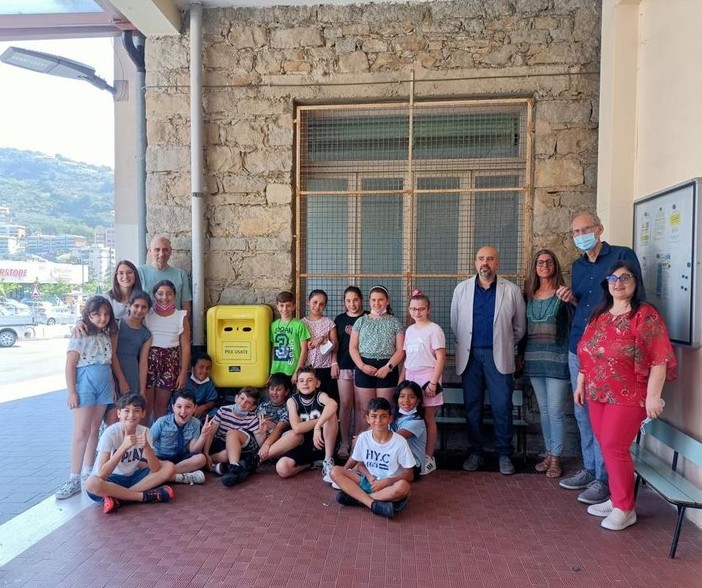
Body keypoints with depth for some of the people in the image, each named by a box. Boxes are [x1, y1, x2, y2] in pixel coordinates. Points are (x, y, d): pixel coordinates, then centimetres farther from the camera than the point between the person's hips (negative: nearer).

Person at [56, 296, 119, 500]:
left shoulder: (107, 335, 8)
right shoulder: (80, 336, -9)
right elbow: (70, 365, -10)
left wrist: (113, 387, 11)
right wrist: (71, 392, -14)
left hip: (104, 384, 6)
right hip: (85, 384, -6)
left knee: (94, 430, 11)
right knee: (81, 432, -6)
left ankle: (88, 472, 21)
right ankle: (75, 478, -1)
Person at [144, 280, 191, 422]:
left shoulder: (181, 317, 1)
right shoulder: (147, 314, 1)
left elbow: (185, 346, 1)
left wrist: (183, 373, -3)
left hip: (170, 362, 0)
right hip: (149, 359, 0)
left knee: (161, 403, 10)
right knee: (146, 403, 3)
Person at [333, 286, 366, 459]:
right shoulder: (339, 319, 9)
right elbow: (335, 344, 10)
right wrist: (334, 363, 2)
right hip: (344, 366, 2)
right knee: (345, 404, 2)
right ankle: (345, 442, 11)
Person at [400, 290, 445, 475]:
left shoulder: (434, 329, -7)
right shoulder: (409, 330, 12)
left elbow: (441, 358, -11)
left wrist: (433, 382, -16)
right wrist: (401, 379, 11)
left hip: (426, 379, -5)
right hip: (410, 378, 6)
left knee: (428, 418, 2)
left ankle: (429, 458, 12)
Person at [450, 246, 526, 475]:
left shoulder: (511, 290, 0)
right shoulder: (462, 289, 4)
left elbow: (519, 327, 9)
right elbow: (455, 324, 11)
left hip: (498, 355, -1)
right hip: (470, 355, 2)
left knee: (502, 406, 1)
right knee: (472, 406, 8)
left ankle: (504, 454, 16)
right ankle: (475, 452, 20)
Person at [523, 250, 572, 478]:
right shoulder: (528, 295, 10)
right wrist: (521, 355, 14)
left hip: (557, 359, -5)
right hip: (534, 359, 5)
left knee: (556, 411, -1)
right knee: (543, 409, 13)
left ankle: (556, 458, 12)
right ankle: (549, 454, 25)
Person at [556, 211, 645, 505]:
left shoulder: (623, 256, -3)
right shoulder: (578, 266, 15)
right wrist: (571, 298, 1)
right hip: (578, 348, 7)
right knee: (583, 412, 12)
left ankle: (604, 478, 9)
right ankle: (589, 469, 26)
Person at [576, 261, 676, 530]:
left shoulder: (645, 314, -10)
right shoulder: (599, 314, 11)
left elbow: (660, 359, -15)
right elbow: (586, 352, 16)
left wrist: (653, 395, -18)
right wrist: (581, 383, 15)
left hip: (628, 396, -7)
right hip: (598, 394, 7)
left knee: (614, 447, -4)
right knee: (606, 447, 11)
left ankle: (625, 509, 12)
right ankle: (616, 499, 26)